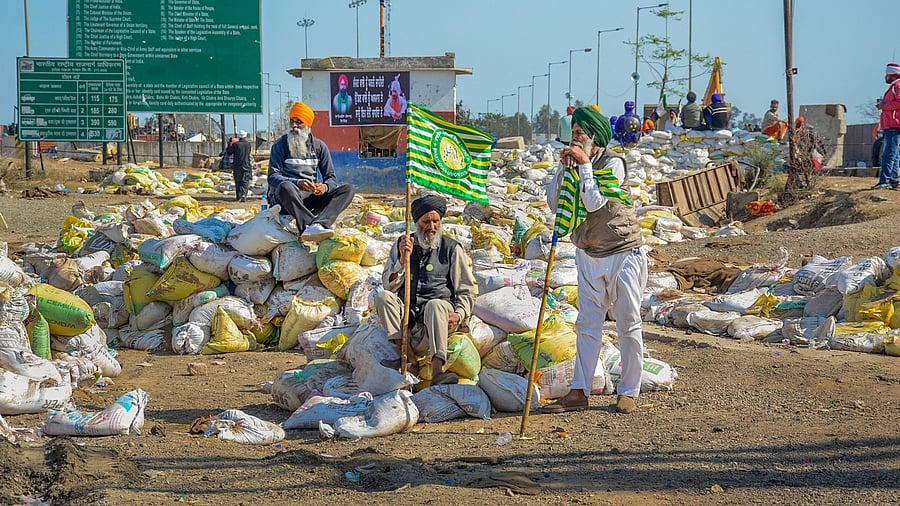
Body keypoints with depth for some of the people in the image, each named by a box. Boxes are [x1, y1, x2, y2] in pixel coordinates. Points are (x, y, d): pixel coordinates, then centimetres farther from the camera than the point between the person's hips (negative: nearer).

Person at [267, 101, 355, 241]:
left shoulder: (319, 146, 15)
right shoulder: (280, 145, 5)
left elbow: (331, 177, 12)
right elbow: (272, 177, -5)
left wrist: (325, 187, -14)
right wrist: (297, 183, -24)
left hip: (312, 197, 4)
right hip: (287, 198, -4)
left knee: (348, 190, -18)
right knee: (286, 187, -39)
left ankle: (319, 224, -45)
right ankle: (311, 225, -53)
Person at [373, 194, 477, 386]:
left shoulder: (451, 248, 8)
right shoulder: (402, 245, 14)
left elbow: (467, 290, 8)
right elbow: (389, 285, 7)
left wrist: (460, 314, -11)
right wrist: (403, 259, -9)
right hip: (406, 313, 3)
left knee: (435, 305, -37)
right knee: (382, 296, -24)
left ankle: (437, 372, -54)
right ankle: (406, 353, -33)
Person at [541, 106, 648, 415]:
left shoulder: (613, 164, -11)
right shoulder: (575, 165, 8)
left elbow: (594, 202, -21)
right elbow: (554, 204, 2)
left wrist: (585, 164, -17)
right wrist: (563, 167, -5)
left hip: (622, 255, -6)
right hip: (588, 256, 6)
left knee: (628, 325, 1)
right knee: (587, 325, 5)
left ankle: (629, 392, 9)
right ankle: (579, 392, 6)